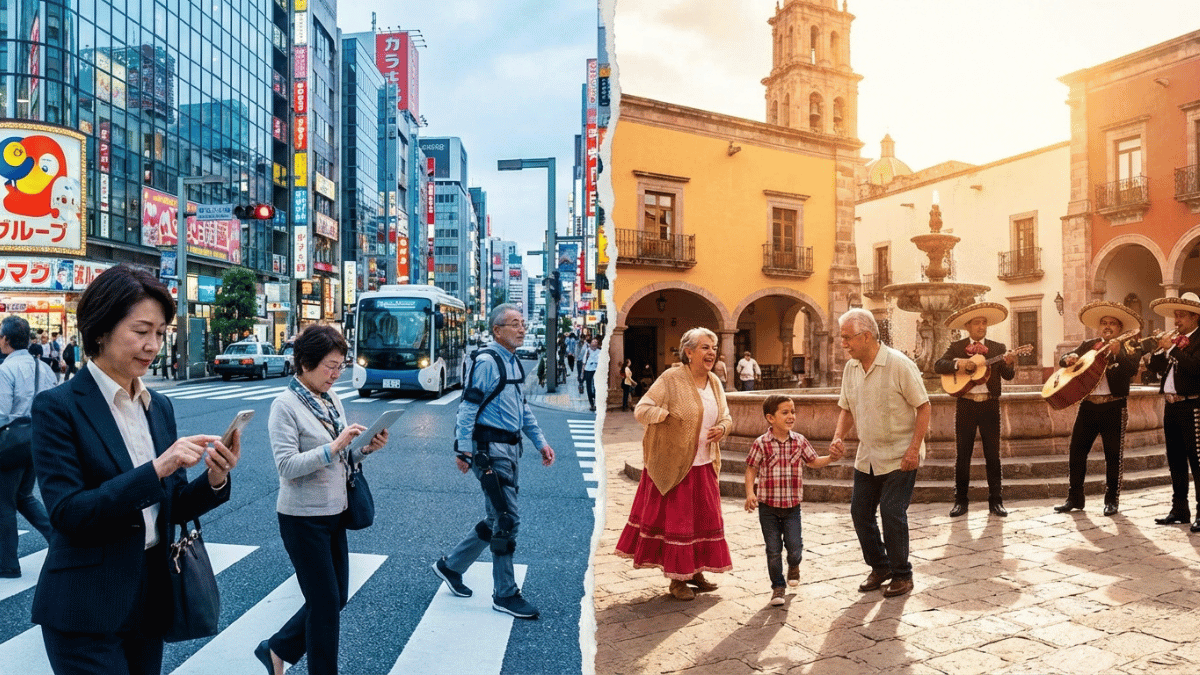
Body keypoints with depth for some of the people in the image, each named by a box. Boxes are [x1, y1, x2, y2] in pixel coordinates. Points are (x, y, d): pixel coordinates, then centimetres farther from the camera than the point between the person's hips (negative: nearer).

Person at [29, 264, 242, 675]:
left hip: (151, 601, 6)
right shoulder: (57, 406, -10)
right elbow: (68, 513, -16)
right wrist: (156, 469, -25)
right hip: (86, 613, -5)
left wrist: (215, 479, -12)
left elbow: (173, 507, 7)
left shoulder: (160, 406, 6)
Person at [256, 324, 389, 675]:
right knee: (325, 603, 4)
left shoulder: (332, 400, 7)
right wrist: (334, 446, -26)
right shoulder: (286, 405, -14)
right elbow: (287, 466, -21)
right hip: (304, 518, -7)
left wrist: (366, 449, -5)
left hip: (334, 513, 8)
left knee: (336, 597, 15)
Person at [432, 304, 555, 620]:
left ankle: (450, 566, 31)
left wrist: (540, 442, 16)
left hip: (510, 448, 9)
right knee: (507, 519, -5)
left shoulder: (514, 362, 15)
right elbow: (468, 407, -16)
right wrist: (463, 450, -18)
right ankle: (505, 595, 8)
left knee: (496, 519, 15)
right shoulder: (486, 362, -13)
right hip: (490, 449, -9)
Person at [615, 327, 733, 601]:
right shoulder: (671, 379, -13)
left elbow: (726, 417, 17)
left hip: (704, 465, 7)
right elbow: (641, 410, -15)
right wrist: (671, 417, -19)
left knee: (704, 517, 14)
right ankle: (677, 579, 15)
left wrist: (722, 428, -5)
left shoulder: (715, 383, 8)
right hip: (674, 464, -7)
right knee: (676, 519, 2)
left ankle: (695, 571, 30)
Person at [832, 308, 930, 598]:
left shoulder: (899, 364, -16)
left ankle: (902, 574, 15)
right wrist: (839, 437, -3)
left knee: (892, 514, -6)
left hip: (899, 456, -6)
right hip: (867, 456, 7)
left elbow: (923, 406, -12)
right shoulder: (851, 368, 3)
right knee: (860, 512, 8)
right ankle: (880, 567, 27)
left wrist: (914, 448, -18)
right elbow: (847, 408, 13)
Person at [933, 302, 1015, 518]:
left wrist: (1008, 364, -25)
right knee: (963, 454, 3)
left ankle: (996, 500, 12)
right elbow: (938, 366, -6)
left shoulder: (997, 348, 7)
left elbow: (1008, 376, -4)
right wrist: (958, 363, -22)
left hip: (990, 405, 1)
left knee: (993, 454, 3)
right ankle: (960, 500, 10)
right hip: (965, 405, -1)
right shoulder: (956, 347, 5)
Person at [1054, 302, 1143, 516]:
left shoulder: (1130, 347, 2)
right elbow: (1064, 359, 12)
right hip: (1088, 404, 4)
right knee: (1076, 450, 3)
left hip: (1114, 407, -3)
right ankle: (1074, 498, 12)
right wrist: (1069, 358, -11)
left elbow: (1132, 370, -15)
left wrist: (1118, 352, -30)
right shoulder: (1088, 345, 13)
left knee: (1113, 454, 1)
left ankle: (1111, 500, 13)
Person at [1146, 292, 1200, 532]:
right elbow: (1158, 368, 13)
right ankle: (1179, 510, 20)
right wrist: (1159, 349, -2)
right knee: (1175, 460, 12)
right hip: (1171, 406, 8)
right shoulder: (1175, 340, 15)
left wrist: (1172, 348, -18)